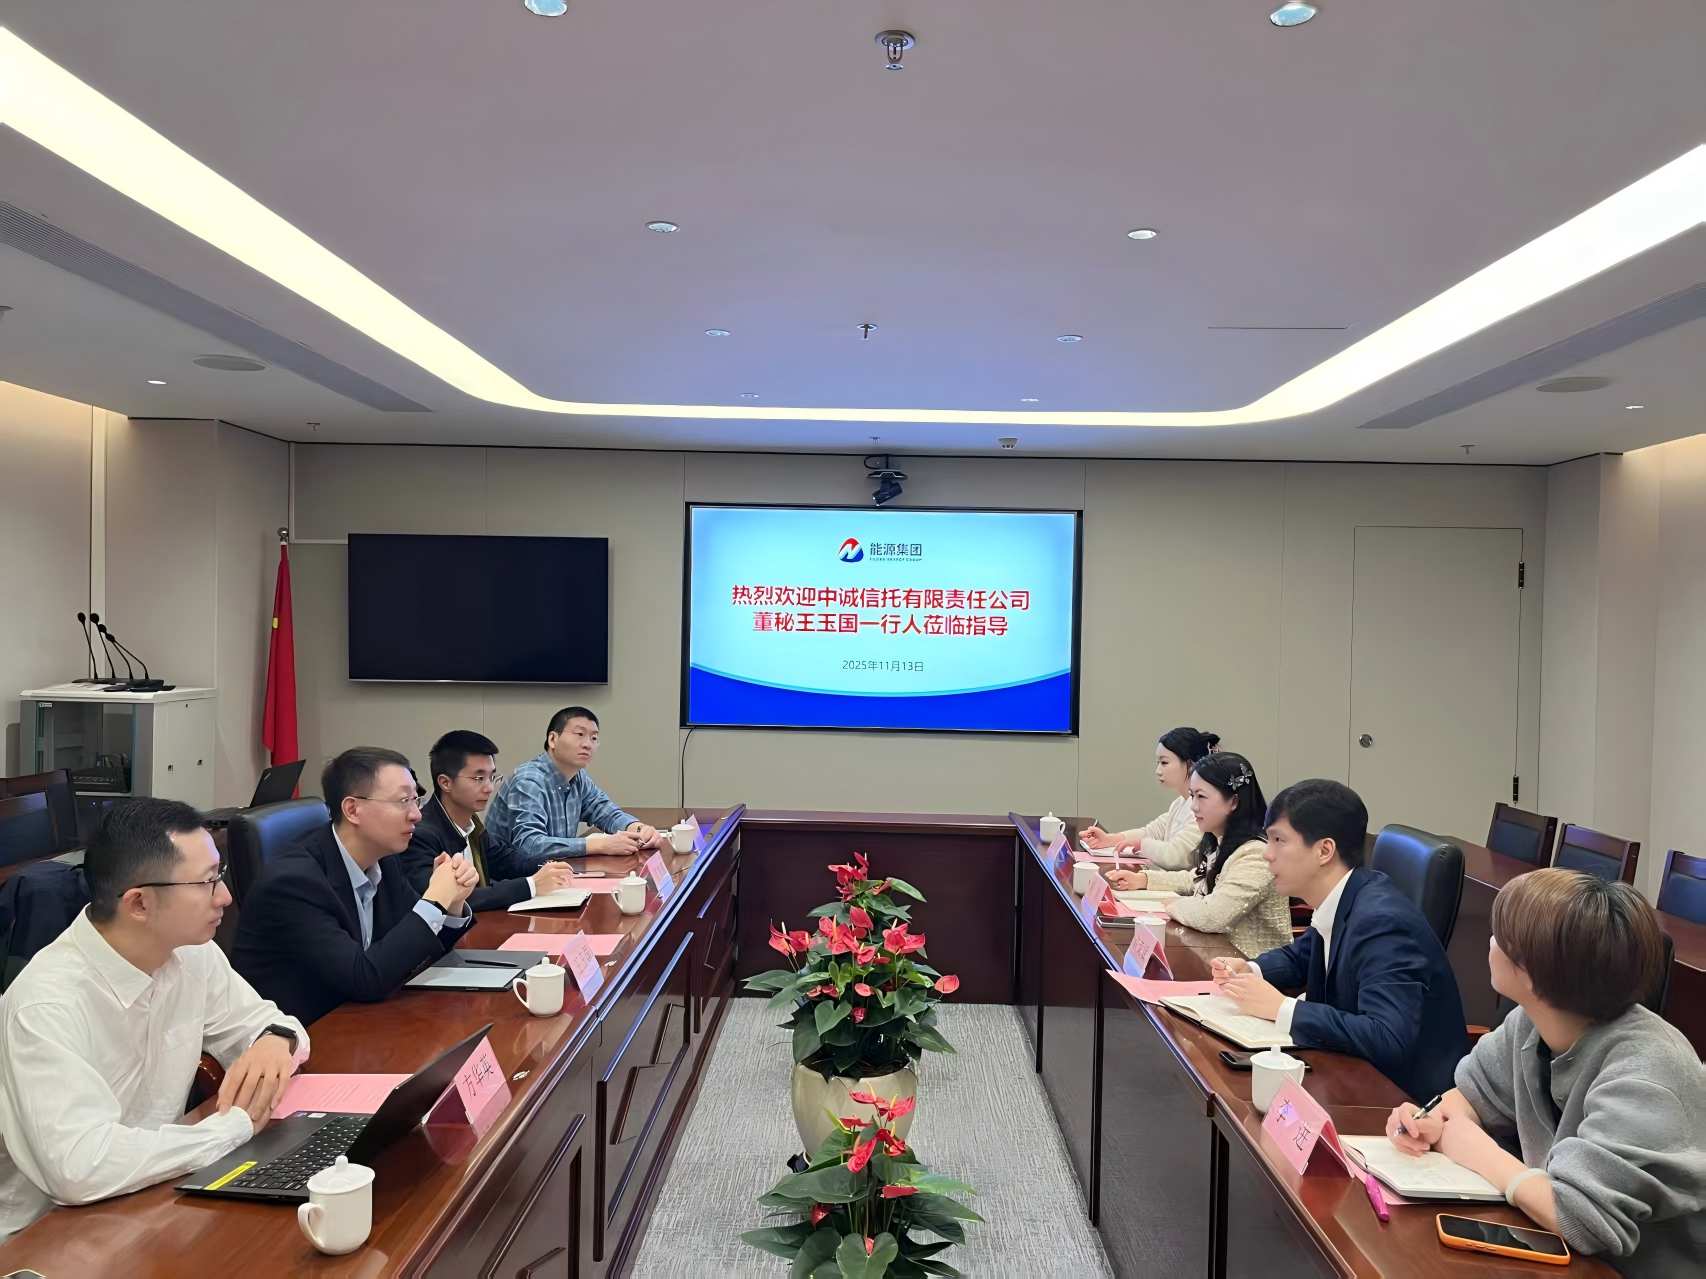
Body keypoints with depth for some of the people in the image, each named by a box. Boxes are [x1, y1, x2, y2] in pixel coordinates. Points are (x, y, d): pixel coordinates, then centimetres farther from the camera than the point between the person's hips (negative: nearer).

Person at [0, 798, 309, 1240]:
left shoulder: (192, 954, -5)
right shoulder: (49, 1002, -25)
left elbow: (265, 1021, 9)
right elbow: (81, 1168, -34)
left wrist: (277, 1040, -15)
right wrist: (235, 1125, -22)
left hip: (155, 1203, 6)